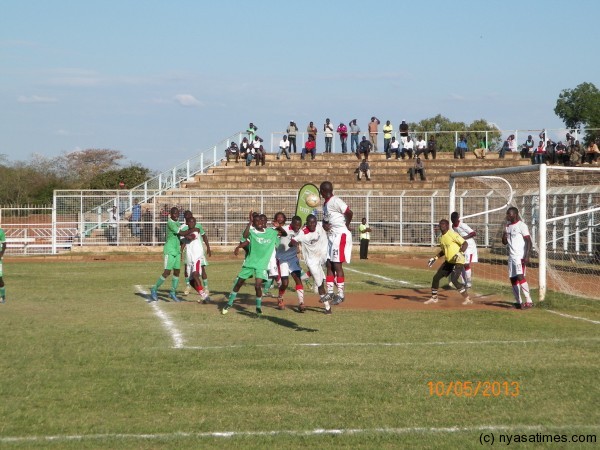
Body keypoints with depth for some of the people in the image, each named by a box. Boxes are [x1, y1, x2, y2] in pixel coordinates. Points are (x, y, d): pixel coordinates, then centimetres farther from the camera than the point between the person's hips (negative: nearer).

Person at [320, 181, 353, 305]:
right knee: (329, 264, 11)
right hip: (331, 235, 10)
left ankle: (340, 295, -4)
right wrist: (325, 226, -2)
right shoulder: (325, 204, 14)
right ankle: (330, 292, 17)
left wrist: (346, 226, -8)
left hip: (340, 234, -10)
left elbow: (349, 213, -22)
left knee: (337, 264, -8)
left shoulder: (335, 201, -15)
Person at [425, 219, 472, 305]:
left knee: (454, 280, -23)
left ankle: (467, 298, -11)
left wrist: (460, 253, -35)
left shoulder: (452, 234, -17)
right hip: (448, 262, 9)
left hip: (458, 262, -9)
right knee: (436, 277, 9)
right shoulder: (441, 238, 10)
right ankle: (434, 298, 26)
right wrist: (435, 258, 18)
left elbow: (465, 243, -20)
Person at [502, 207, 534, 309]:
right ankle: (518, 302, 15)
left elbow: (528, 241, -15)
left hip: (520, 256, -9)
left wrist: (527, 256, -24)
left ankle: (529, 301, -20)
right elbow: (504, 242, 21)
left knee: (520, 277, -21)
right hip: (511, 257, 9)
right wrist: (504, 235, -1)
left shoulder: (521, 226, -10)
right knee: (513, 279, 8)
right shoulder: (507, 226, 15)